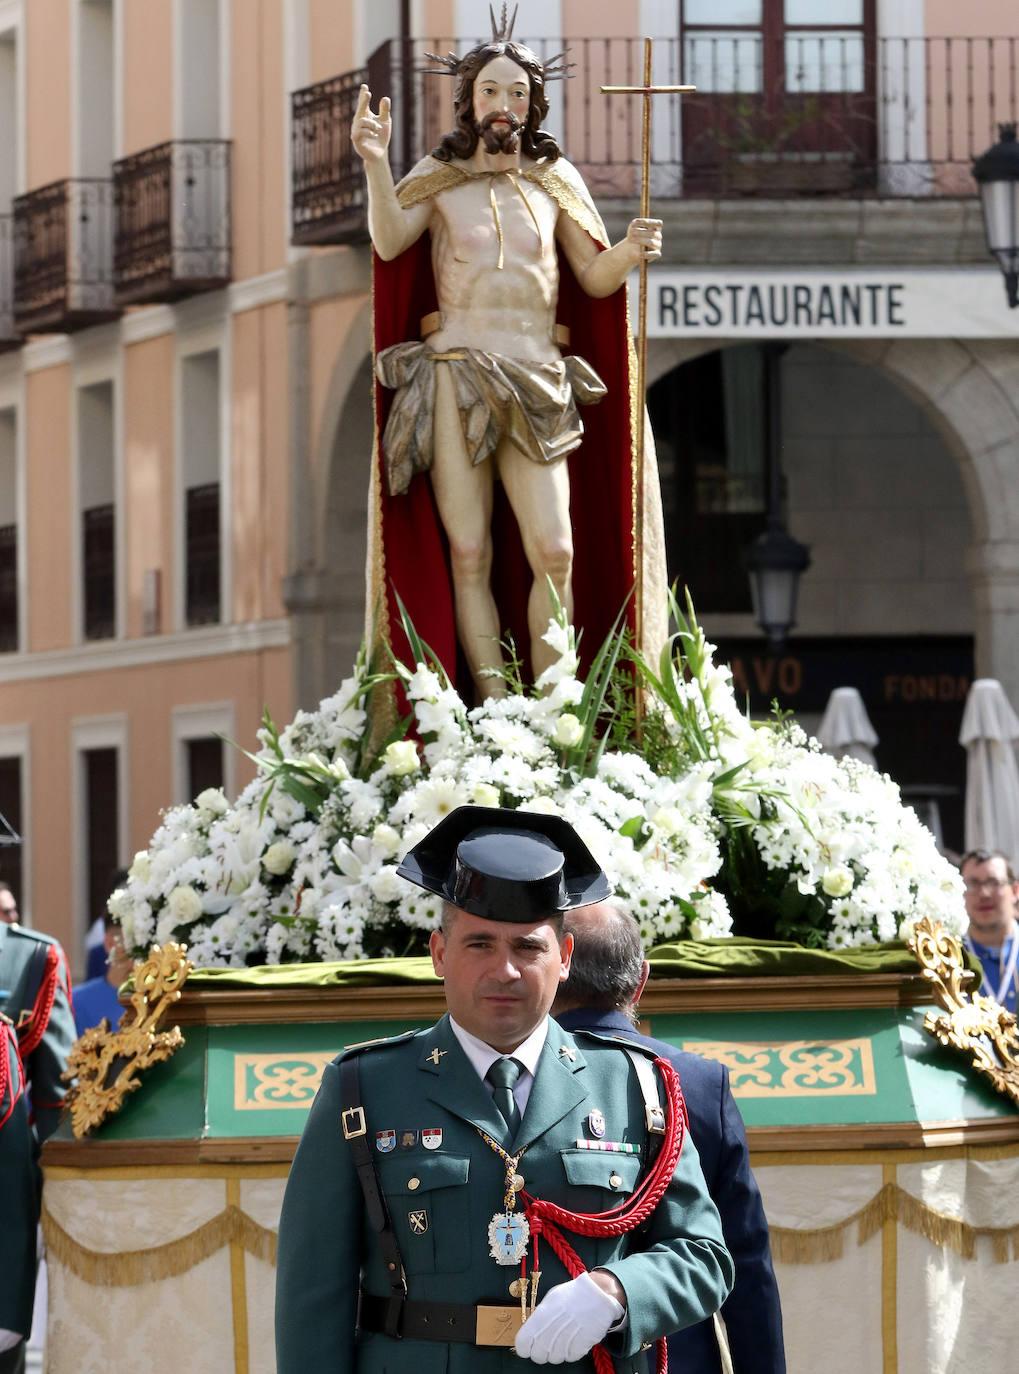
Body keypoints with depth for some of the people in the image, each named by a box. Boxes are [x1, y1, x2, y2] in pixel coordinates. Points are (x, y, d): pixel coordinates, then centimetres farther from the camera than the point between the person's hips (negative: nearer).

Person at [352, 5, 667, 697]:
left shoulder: (554, 181, 14)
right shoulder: (439, 176, 9)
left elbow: (596, 279, 13)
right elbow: (390, 242, -8)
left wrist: (631, 250, -8)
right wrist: (376, 164, -21)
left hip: (534, 382, 1)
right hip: (455, 376, -1)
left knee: (555, 552, -11)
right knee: (469, 555, -5)